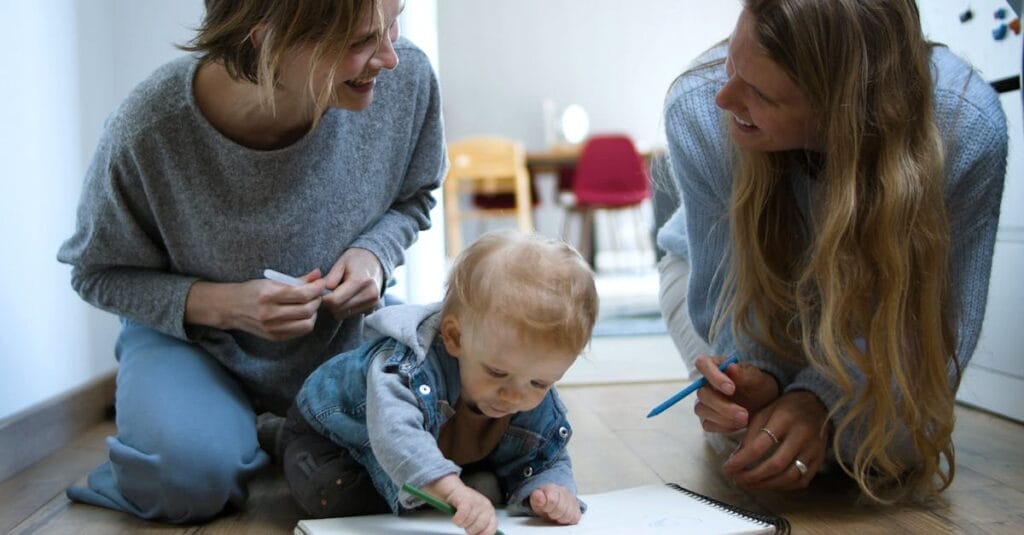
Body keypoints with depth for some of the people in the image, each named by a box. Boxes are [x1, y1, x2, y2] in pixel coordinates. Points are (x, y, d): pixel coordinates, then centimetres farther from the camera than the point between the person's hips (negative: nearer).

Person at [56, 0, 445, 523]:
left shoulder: (406, 77, -22)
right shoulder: (147, 131, -31)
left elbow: (411, 199, 0)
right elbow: (99, 274, -12)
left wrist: (375, 254, -22)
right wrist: (218, 304, -29)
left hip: (345, 322, 3)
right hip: (192, 331, -3)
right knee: (193, 471, -31)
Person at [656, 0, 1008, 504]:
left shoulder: (969, 127, -37)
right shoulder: (697, 110, -36)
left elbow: (939, 313, -28)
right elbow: (723, 289, -24)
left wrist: (821, 398, -43)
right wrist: (758, 373, -44)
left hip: (875, 293, 1)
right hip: (737, 269, 0)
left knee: (909, 462, -16)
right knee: (758, 447, -22)